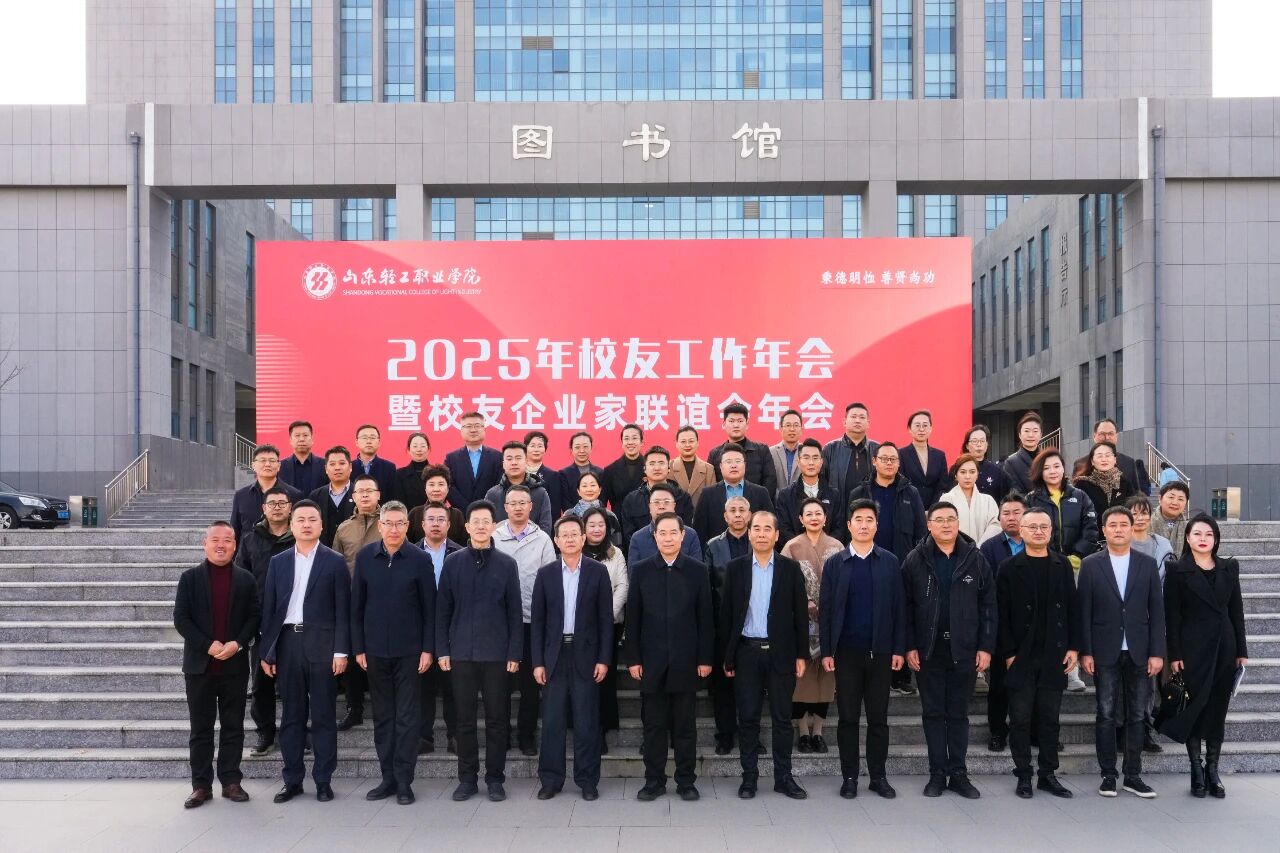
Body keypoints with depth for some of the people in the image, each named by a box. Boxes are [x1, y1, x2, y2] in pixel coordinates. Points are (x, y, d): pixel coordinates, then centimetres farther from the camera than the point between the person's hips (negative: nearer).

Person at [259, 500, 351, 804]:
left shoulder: (335, 561, 2)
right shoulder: (278, 562, 10)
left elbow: (343, 610, -1)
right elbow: (269, 608, 9)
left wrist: (341, 651, -8)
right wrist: (267, 652, 4)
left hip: (322, 644, -3)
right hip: (287, 642, 3)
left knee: (324, 716, 2)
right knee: (291, 715, 8)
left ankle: (323, 780, 10)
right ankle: (292, 780, 17)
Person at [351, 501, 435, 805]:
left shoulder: (420, 560, -5)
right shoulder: (365, 557, 2)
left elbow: (429, 608, -2)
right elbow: (356, 606, 5)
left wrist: (428, 649, -6)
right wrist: (358, 647, 3)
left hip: (409, 650, -2)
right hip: (375, 650, 3)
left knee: (408, 717, 2)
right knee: (382, 716, 10)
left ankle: (404, 780, 10)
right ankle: (388, 777, 20)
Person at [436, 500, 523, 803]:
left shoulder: (506, 564, 1)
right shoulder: (453, 562, 4)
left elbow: (514, 612, 1)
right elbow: (443, 610, 5)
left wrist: (515, 653, -4)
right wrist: (442, 650, 0)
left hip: (497, 653, -1)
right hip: (461, 652, 1)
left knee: (497, 719, 4)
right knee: (465, 719, 7)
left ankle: (495, 779, 15)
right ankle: (467, 778, 17)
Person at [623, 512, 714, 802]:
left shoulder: (697, 571, 3)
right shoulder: (641, 570, 3)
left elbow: (705, 617, 2)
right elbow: (632, 618, 2)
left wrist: (705, 658, -2)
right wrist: (632, 658, -2)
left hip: (685, 661, 0)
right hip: (652, 661, 0)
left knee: (685, 726, 7)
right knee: (653, 725, 7)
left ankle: (686, 781, 17)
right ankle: (654, 781, 16)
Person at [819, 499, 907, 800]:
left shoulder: (890, 562, 4)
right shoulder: (834, 563, 2)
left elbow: (899, 607, 3)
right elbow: (825, 609, 1)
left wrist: (899, 648, -3)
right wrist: (826, 651, -4)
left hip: (880, 651, 1)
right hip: (846, 651, 0)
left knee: (878, 718, 8)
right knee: (848, 718, 6)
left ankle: (878, 776, 17)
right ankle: (849, 777, 14)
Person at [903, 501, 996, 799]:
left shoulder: (975, 559, 2)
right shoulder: (915, 560, -1)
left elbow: (988, 605, 2)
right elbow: (906, 606, -1)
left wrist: (986, 646, -3)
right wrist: (910, 646, -7)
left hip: (965, 650, 1)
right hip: (928, 651, -1)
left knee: (959, 714, 9)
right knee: (933, 713, 7)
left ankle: (958, 773, 17)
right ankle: (937, 773, 15)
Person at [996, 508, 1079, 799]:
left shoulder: (1063, 565, 7)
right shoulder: (1009, 568, -2)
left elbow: (1072, 608, 7)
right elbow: (1002, 615, -4)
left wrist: (1073, 647, 1)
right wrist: (1008, 653, -8)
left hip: (1054, 655, 2)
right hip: (1021, 656, -2)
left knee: (1050, 718, 8)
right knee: (1021, 718, 3)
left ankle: (1048, 774, 17)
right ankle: (1023, 775, 11)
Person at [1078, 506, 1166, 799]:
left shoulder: (1148, 564, 5)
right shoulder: (1091, 564, 1)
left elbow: (1157, 610, 4)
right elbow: (1084, 611, 0)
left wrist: (1157, 652, -2)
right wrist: (1085, 651, -6)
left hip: (1139, 652, 1)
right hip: (1105, 652, -1)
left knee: (1136, 716, 6)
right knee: (1106, 715, 3)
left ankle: (1133, 775, 14)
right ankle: (1108, 775, 10)